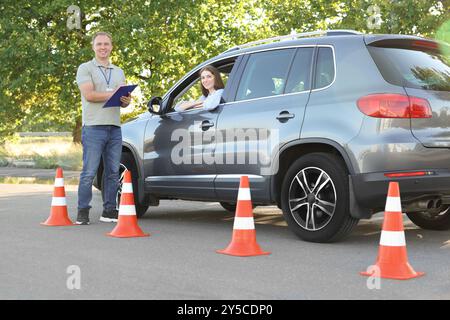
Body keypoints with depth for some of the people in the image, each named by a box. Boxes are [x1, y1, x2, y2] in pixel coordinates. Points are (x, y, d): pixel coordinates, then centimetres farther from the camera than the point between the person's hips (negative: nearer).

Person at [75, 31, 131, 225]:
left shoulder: (119, 72, 22)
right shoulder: (85, 69, 4)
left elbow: (124, 98, 18)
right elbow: (89, 94, -10)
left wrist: (126, 101, -5)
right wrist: (112, 94, -9)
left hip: (115, 127, 6)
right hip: (93, 127, -5)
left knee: (113, 172, 6)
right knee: (89, 171, -6)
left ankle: (109, 211, 13)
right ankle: (83, 212, 0)